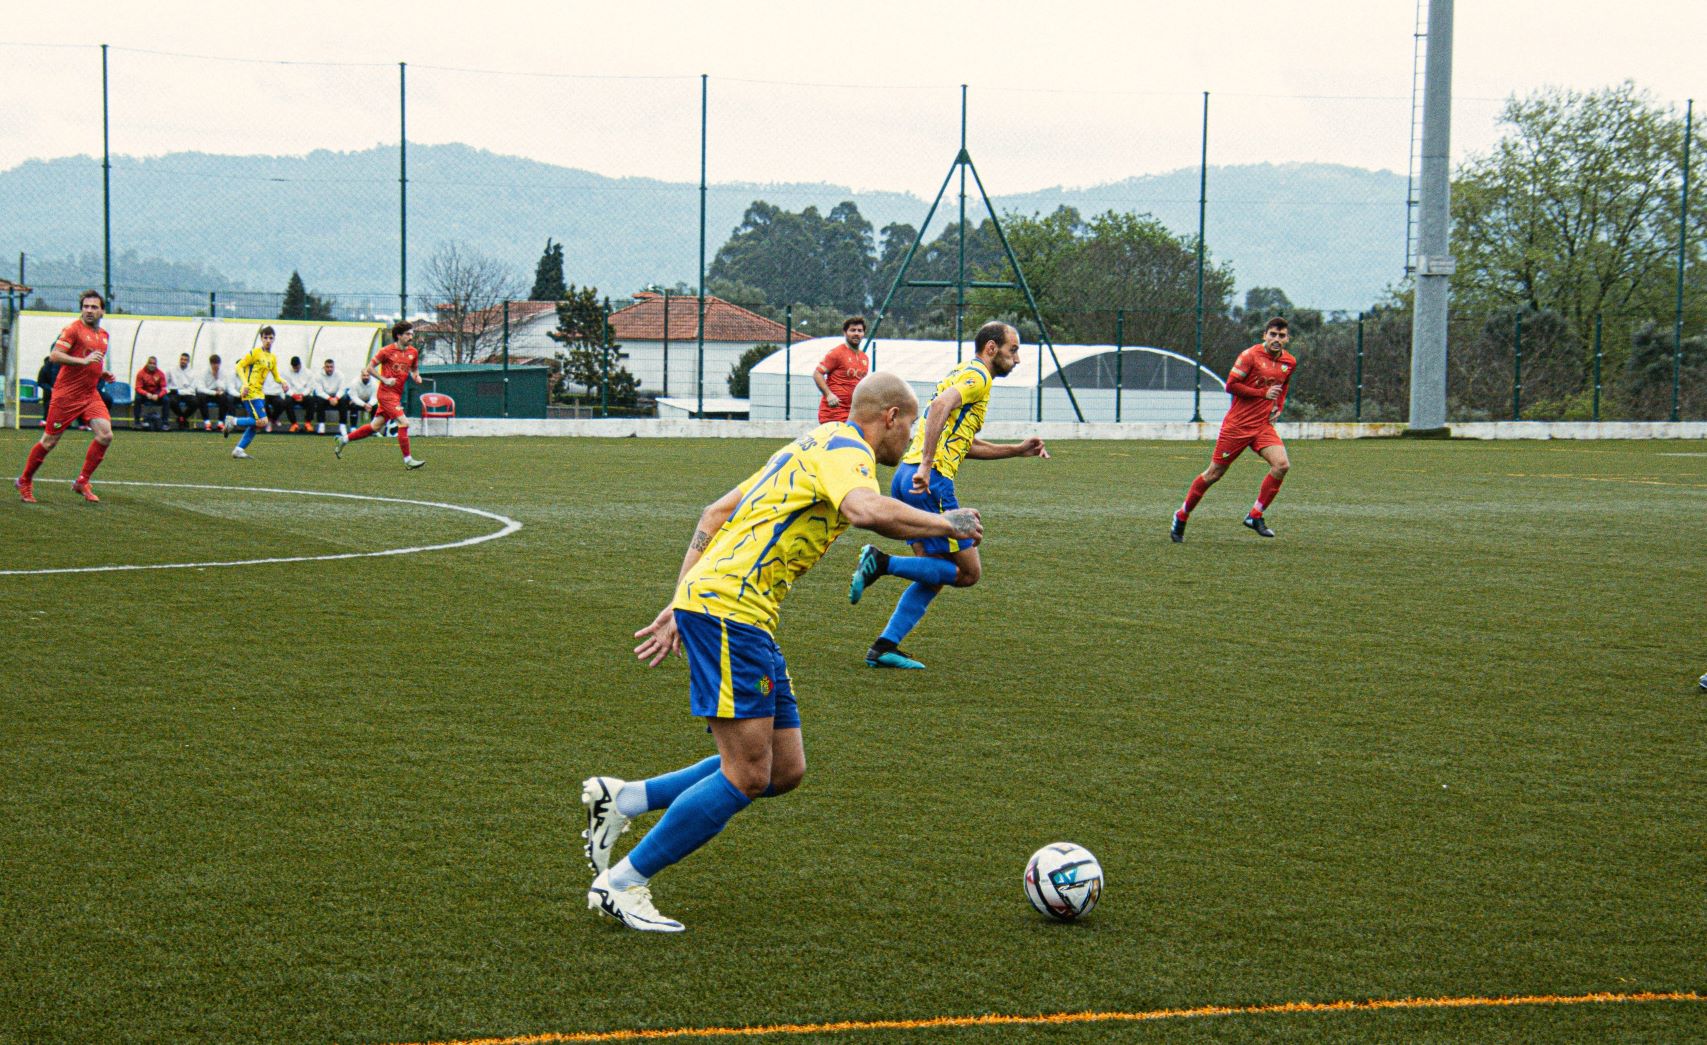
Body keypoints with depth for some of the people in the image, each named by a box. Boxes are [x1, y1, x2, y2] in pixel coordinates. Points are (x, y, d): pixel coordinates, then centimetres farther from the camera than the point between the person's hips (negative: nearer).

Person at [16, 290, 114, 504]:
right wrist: (84, 361, -27)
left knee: (105, 435, -12)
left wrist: (103, 374, 11)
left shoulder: (103, 335, 15)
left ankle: (82, 482, -1)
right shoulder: (73, 328, -9)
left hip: (90, 394, 6)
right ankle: (25, 482, 20)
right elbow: (54, 356, -19)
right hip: (67, 394, -6)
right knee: (49, 441, 1)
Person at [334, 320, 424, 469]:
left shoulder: (413, 352, 7)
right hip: (387, 393, -7)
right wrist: (385, 380, -15)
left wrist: (416, 376, 0)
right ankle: (407, 460, -11)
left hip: (397, 394, 7)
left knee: (375, 426, 13)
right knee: (404, 422, -17)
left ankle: (343, 440, 29)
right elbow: (370, 367, -4)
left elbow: (414, 369, 23)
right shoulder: (387, 351, -10)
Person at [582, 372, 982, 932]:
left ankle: (621, 799, 14)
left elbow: (715, 514, 26)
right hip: (730, 608, -10)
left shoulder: (816, 446, 25)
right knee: (747, 777, -10)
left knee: (784, 770, 9)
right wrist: (944, 524, -12)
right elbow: (866, 510, -28)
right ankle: (621, 883, -2)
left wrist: (680, 606, 23)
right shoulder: (844, 446, -5)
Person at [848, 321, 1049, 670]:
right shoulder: (977, 376, -5)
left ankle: (884, 647, 7)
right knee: (968, 572, -3)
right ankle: (882, 562, -11)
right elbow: (940, 405, -25)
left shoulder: (963, 374, 26)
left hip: (906, 478, 10)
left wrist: (1018, 450, 29)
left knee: (935, 574, 14)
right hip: (931, 481, -10)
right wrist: (926, 466, -30)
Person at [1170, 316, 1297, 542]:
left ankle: (1255, 516, -7)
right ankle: (1181, 517, 19)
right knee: (1214, 473, 2)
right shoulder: (1250, 355, -13)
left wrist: (1278, 407, 10)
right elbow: (1231, 385, -15)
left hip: (1264, 426, 5)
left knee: (1282, 465, -18)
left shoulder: (1290, 362, 7)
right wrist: (1263, 393, -16)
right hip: (1237, 425, -5)